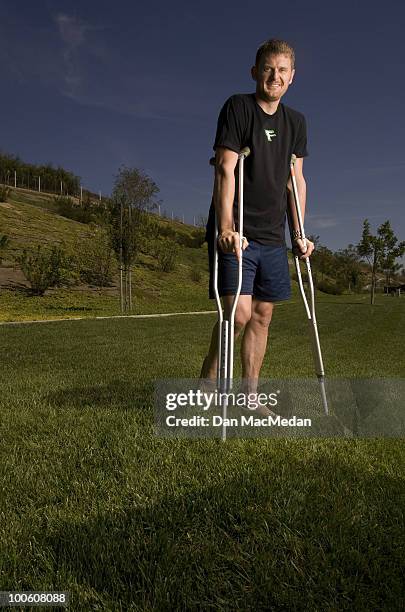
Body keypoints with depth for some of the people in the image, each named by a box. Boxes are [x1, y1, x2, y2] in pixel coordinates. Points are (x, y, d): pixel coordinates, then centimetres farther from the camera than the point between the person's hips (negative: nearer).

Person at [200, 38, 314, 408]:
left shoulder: (296, 121, 15)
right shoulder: (237, 107, -2)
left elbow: (296, 180, 16)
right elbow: (225, 170, -12)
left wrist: (298, 234, 10)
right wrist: (226, 228, -21)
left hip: (272, 236, 6)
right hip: (236, 232, -6)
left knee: (263, 314, 5)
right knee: (239, 312, -15)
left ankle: (250, 397, 15)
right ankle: (207, 382, 7)